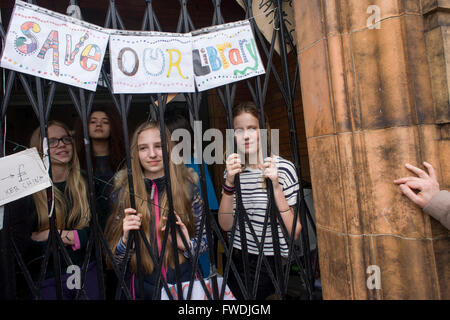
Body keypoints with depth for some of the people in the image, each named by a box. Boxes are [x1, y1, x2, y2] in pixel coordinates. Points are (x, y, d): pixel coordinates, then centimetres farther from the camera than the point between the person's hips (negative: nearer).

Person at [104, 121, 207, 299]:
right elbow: (114, 260, -2)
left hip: (184, 284, 1)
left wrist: (188, 245, -18)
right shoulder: (123, 192, -7)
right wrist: (126, 239, -21)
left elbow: (205, 238, 1)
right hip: (141, 290, 0)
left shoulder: (188, 188, -8)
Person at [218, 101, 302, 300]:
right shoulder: (233, 170, 5)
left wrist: (276, 188, -20)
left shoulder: (283, 168, -7)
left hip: (274, 262, -3)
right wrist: (229, 183, -14)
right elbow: (226, 225, -2)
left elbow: (294, 233, -10)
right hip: (239, 261, 3)